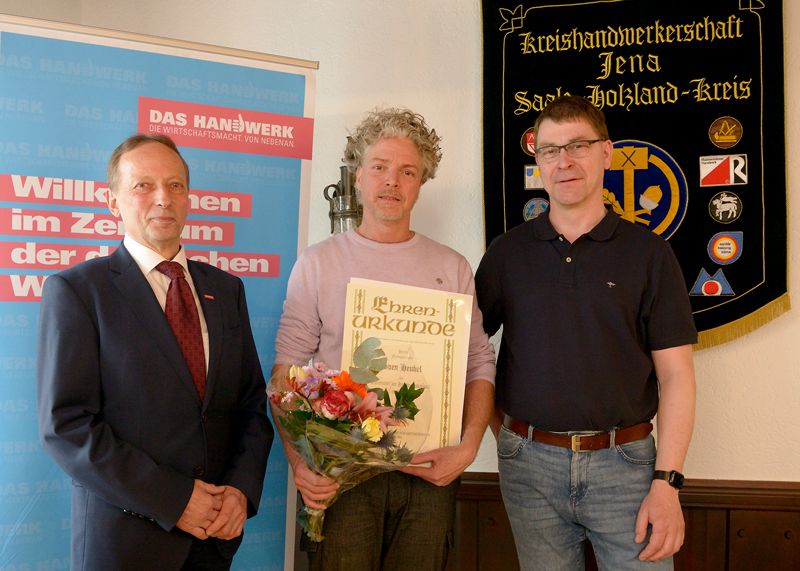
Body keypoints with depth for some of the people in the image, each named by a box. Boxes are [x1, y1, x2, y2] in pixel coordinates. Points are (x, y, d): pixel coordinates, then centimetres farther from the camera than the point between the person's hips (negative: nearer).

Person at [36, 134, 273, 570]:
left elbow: (252, 400, 7)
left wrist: (242, 489, -7)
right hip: (123, 535, -4)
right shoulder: (74, 289, -7)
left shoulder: (226, 289, 7)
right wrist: (172, 500, -16)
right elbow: (64, 424, -13)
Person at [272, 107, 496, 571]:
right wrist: (298, 460, -13)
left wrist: (469, 445, -8)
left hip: (430, 470, 2)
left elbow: (480, 363, 6)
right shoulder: (317, 263, 3)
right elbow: (287, 367, -1)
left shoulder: (452, 268, 7)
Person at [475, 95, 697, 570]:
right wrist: (502, 432, 1)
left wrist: (667, 482, -10)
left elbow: (675, 375, -3)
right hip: (530, 464, 2)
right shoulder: (508, 252, 4)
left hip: (624, 461, -1)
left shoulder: (649, 252, -1)